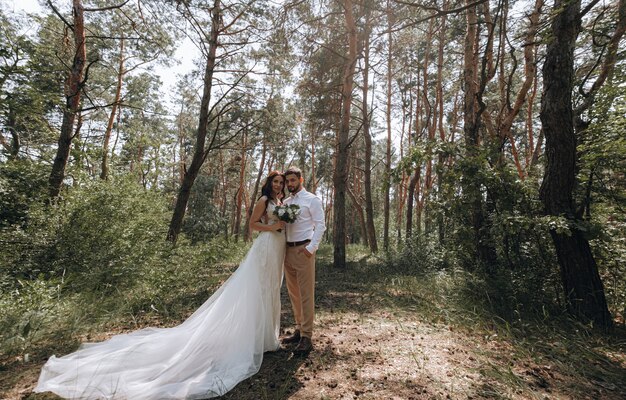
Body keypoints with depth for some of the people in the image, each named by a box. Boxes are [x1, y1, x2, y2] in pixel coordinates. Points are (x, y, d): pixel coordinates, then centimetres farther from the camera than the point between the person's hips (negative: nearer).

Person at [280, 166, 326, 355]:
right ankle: (299, 329, 27)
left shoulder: (312, 200, -2)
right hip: (288, 249, 7)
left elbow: (320, 225, -8)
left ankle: (306, 337, 4)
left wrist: (311, 248, -16)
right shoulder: (285, 202, 16)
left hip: (303, 250, -7)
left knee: (306, 293, -3)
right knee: (293, 293, 13)